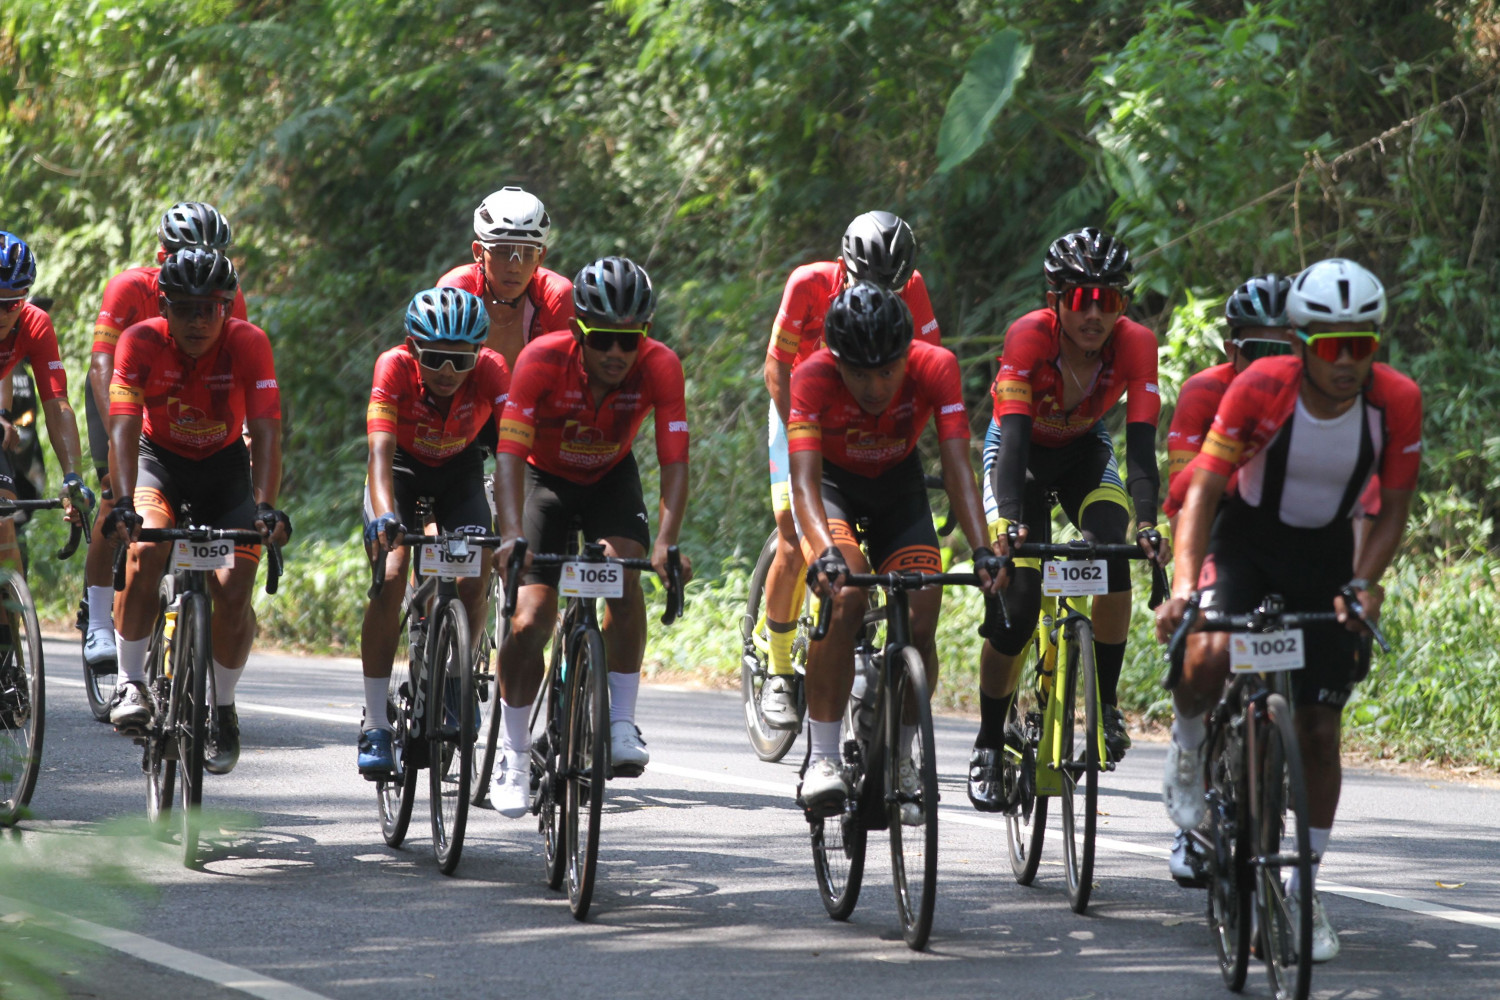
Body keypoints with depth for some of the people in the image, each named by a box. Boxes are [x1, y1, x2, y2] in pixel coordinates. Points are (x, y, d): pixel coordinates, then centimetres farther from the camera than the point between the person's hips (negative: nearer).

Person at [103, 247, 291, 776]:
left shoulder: (248, 344, -25)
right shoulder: (141, 342, -24)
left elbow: (265, 431, -31)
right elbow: (123, 426, -32)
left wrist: (265, 508, -44)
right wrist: (123, 502, -47)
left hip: (226, 464, 0)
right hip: (160, 459, 0)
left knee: (232, 591, -14)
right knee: (145, 551, -30)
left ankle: (223, 708, 10)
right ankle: (130, 684, -17)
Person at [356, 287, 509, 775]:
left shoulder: (490, 369, -30)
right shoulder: (395, 367, -32)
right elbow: (380, 452, -41)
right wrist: (384, 515, -57)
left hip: (460, 469, 1)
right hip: (403, 469, -1)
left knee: (475, 582, -19)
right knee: (390, 578, -21)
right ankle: (375, 725, -15)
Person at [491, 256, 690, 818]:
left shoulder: (659, 366, -28)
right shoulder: (542, 359, -31)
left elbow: (674, 463, -31)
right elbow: (510, 454, -34)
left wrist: (666, 543, -46)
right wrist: (512, 536, -48)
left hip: (611, 478, 1)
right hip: (546, 477, -1)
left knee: (625, 573, -29)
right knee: (528, 624, -12)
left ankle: (622, 724, -18)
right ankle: (515, 757, 6)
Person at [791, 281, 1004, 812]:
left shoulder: (935, 369, -29)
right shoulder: (814, 377, -32)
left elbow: (957, 467, -33)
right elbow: (805, 481, -40)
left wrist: (983, 551, -46)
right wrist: (826, 554, -57)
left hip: (897, 483, 2)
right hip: (833, 482, -2)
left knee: (920, 624, -12)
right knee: (844, 597, -29)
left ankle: (899, 758, 11)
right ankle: (823, 758, -22)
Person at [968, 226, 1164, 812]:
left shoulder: (1134, 345, -27)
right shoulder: (1029, 336, -33)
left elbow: (1141, 442, -33)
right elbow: (1014, 435, -39)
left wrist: (1148, 522, -48)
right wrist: (1007, 522, -53)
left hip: (1084, 451, 2)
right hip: (1019, 453, -2)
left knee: (1114, 553, -28)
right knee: (1017, 604, -14)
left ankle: (1106, 702, -12)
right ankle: (989, 743, 7)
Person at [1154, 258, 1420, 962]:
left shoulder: (1396, 401, -19)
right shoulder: (1261, 389, -24)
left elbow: (1393, 507, -9)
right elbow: (1203, 487, -23)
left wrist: (1364, 582, -26)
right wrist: (1183, 584, -36)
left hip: (1325, 553, 2)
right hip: (1247, 537, -2)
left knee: (1319, 731, -1)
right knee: (1208, 660, -31)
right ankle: (1189, 738, 4)